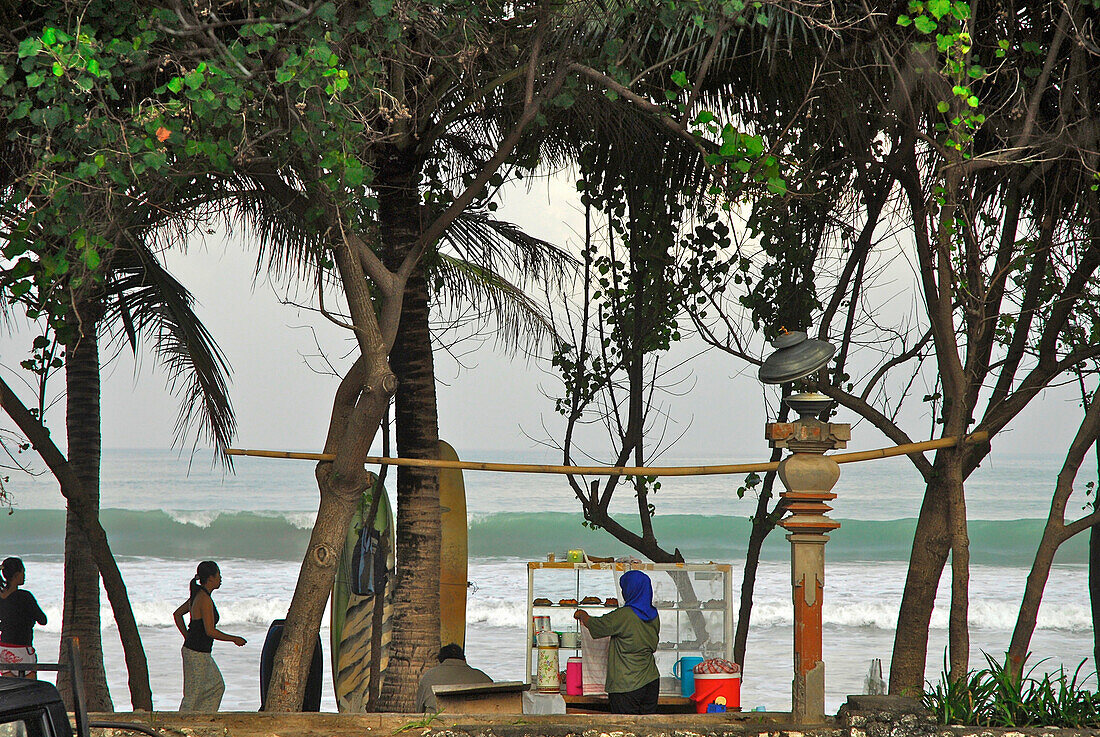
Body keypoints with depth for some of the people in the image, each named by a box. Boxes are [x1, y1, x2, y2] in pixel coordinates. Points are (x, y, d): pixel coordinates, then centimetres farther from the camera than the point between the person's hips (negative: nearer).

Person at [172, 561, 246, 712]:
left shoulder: (198, 595, 8)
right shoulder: (205, 599, -20)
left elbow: (177, 614, 20)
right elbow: (210, 631, -23)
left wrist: (187, 637, 19)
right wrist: (234, 639, -12)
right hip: (197, 654, -10)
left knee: (217, 687, 16)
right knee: (192, 695, -1)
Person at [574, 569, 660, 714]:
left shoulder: (623, 616, -16)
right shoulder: (654, 616, 5)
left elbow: (594, 625, -3)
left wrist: (582, 615, 20)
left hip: (626, 685, -6)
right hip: (651, 683, 6)